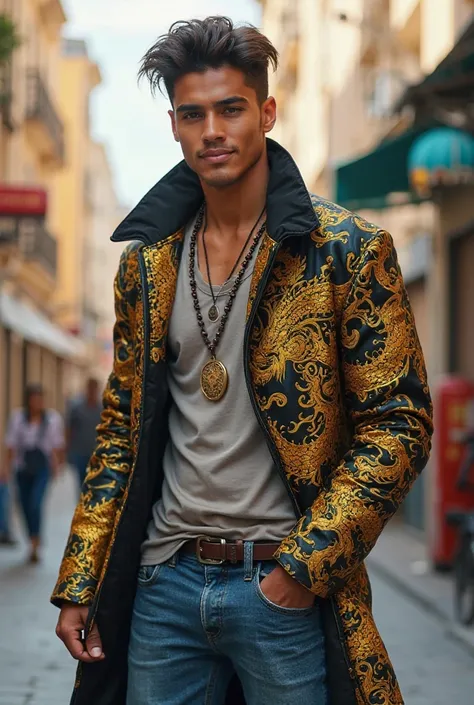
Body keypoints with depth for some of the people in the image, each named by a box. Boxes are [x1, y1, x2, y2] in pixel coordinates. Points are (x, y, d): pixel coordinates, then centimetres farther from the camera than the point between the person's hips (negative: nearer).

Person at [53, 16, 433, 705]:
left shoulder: (348, 251, -6)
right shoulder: (145, 261, 7)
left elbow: (399, 424, -7)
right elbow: (121, 427, 12)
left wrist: (306, 563, -14)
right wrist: (79, 583, 7)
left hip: (287, 592, -3)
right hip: (163, 582, 4)